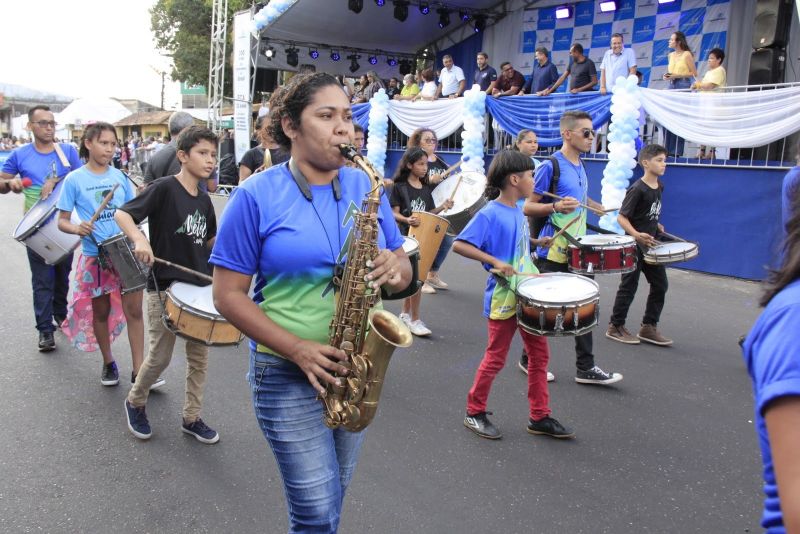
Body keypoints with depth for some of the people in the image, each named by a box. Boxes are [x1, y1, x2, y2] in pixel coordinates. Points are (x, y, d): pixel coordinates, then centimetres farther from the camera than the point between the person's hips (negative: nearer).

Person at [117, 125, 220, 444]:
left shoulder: (204, 200, 8)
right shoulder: (164, 188, -12)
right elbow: (122, 213, -16)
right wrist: (139, 239, -33)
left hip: (198, 286, 6)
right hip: (164, 287, -6)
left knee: (199, 356, 9)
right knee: (160, 356, 4)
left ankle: (192, 418, 23)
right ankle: (135, 402, 32)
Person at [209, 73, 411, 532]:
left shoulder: (367, 187, 3)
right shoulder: (257, 196, -9)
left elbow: (402, 269, 8)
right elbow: (229, 294, -10)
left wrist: (397, 269, -17)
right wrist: (298, 349, -20)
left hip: (359, 369, 5)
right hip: (289, 373, -4)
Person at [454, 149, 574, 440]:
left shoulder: (518, 212, 8)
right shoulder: (490, 214, -16)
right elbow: (459, 244, -21)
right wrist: (495, 262, -27)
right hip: (503, 299, -8)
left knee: (540, 354, 12)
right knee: (495, 359, 4)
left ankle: (539, 417, 25)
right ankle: (474, 413, 23)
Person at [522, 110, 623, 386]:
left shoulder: (580, 166, 10)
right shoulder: (550, 166, -14)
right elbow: (527, 207, -15)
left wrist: (597, 206, 19)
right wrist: (556, 207, -29)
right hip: (553, 252, -8)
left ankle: (585, 368, 18)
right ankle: (529, 360, 23)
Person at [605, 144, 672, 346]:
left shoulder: (659, 186, 7)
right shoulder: (637, 189, -18)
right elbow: (621, 217, -20)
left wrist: (656, 225, 10)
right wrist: (636, 235, -31)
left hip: (651, 244, 8)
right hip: (634, 246, -8)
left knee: (660, 285, 9)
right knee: (629, 286, 1)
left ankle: (649, 327, 20)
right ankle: (615, 327, 15)